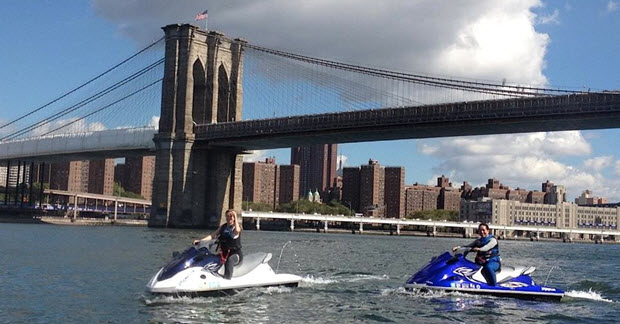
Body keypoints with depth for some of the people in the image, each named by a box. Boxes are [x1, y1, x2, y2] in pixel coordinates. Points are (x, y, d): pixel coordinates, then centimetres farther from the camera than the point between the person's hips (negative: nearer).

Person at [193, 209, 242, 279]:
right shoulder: (223, 227, 13)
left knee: (230, 260, -39)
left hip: (236, 254, -6)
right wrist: (200, 240, -8)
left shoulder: (237, 226, -3)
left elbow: (237, 231, -29)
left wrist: (235, 218, -21)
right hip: (224, 253, 6)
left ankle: (227, 278, -52)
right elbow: (213, 235, 4)